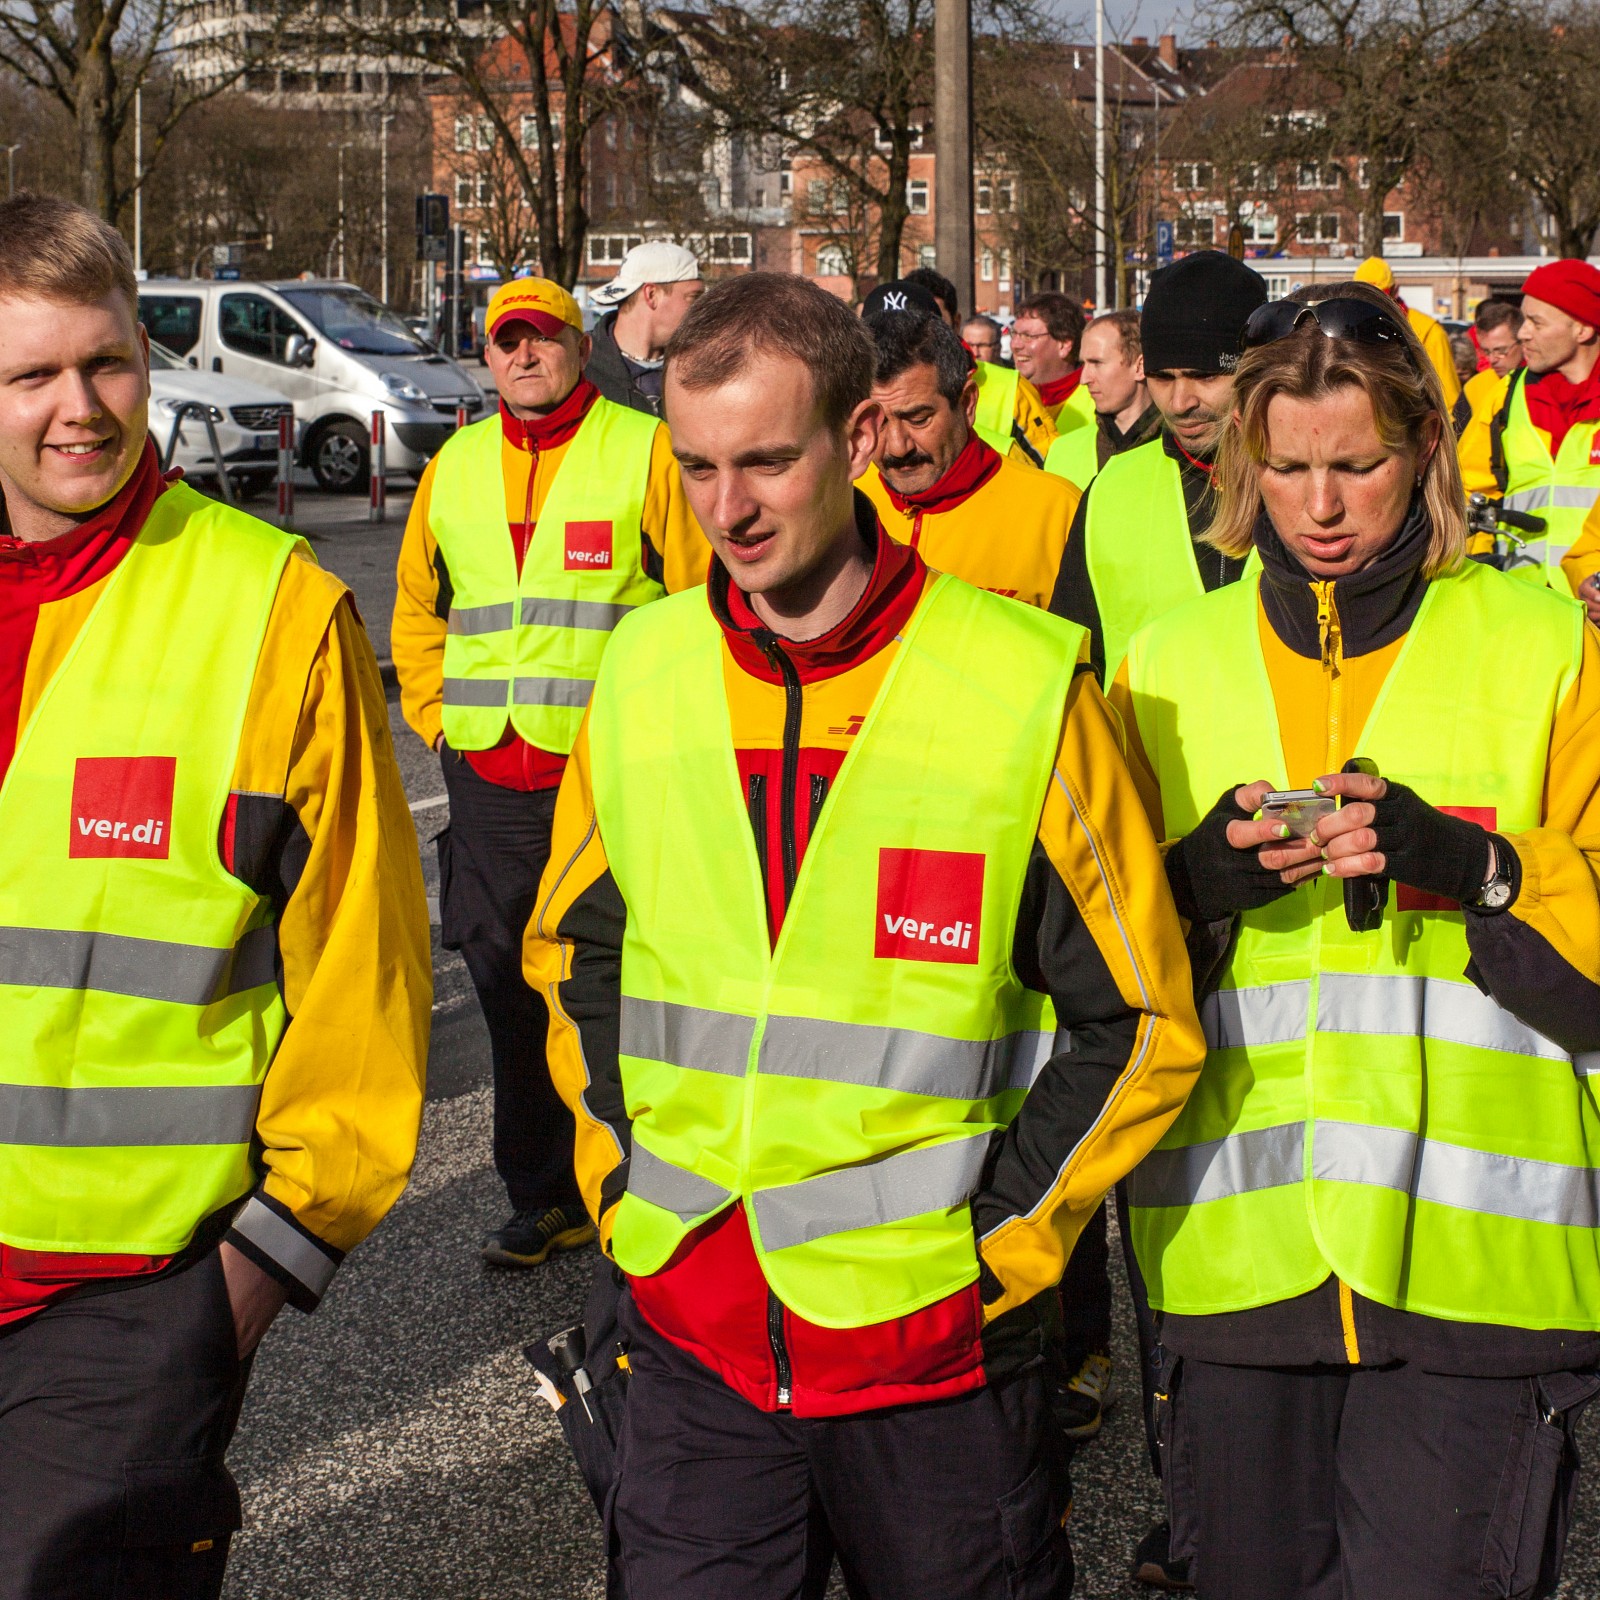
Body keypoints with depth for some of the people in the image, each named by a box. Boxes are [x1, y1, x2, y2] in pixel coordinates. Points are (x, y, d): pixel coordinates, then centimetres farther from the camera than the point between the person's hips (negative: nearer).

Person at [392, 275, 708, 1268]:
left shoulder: (644, 451, -2)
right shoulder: (455, 467, 13)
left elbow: (703, 599, -2)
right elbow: (418, 610, 23)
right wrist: (439, 722, 12)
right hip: (490, 778, 5)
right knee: (511, 993, 9)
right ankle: (543, 1198, 21)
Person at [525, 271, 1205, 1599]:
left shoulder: (1024, 688, -10)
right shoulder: (643, 672, 2)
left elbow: (1137, 1019, -3)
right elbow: (573, 951, 16)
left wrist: (999, 1240, -7)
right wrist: (623, 1182, 7)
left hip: (931, 1341, -3)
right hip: (692, 1332, 3)